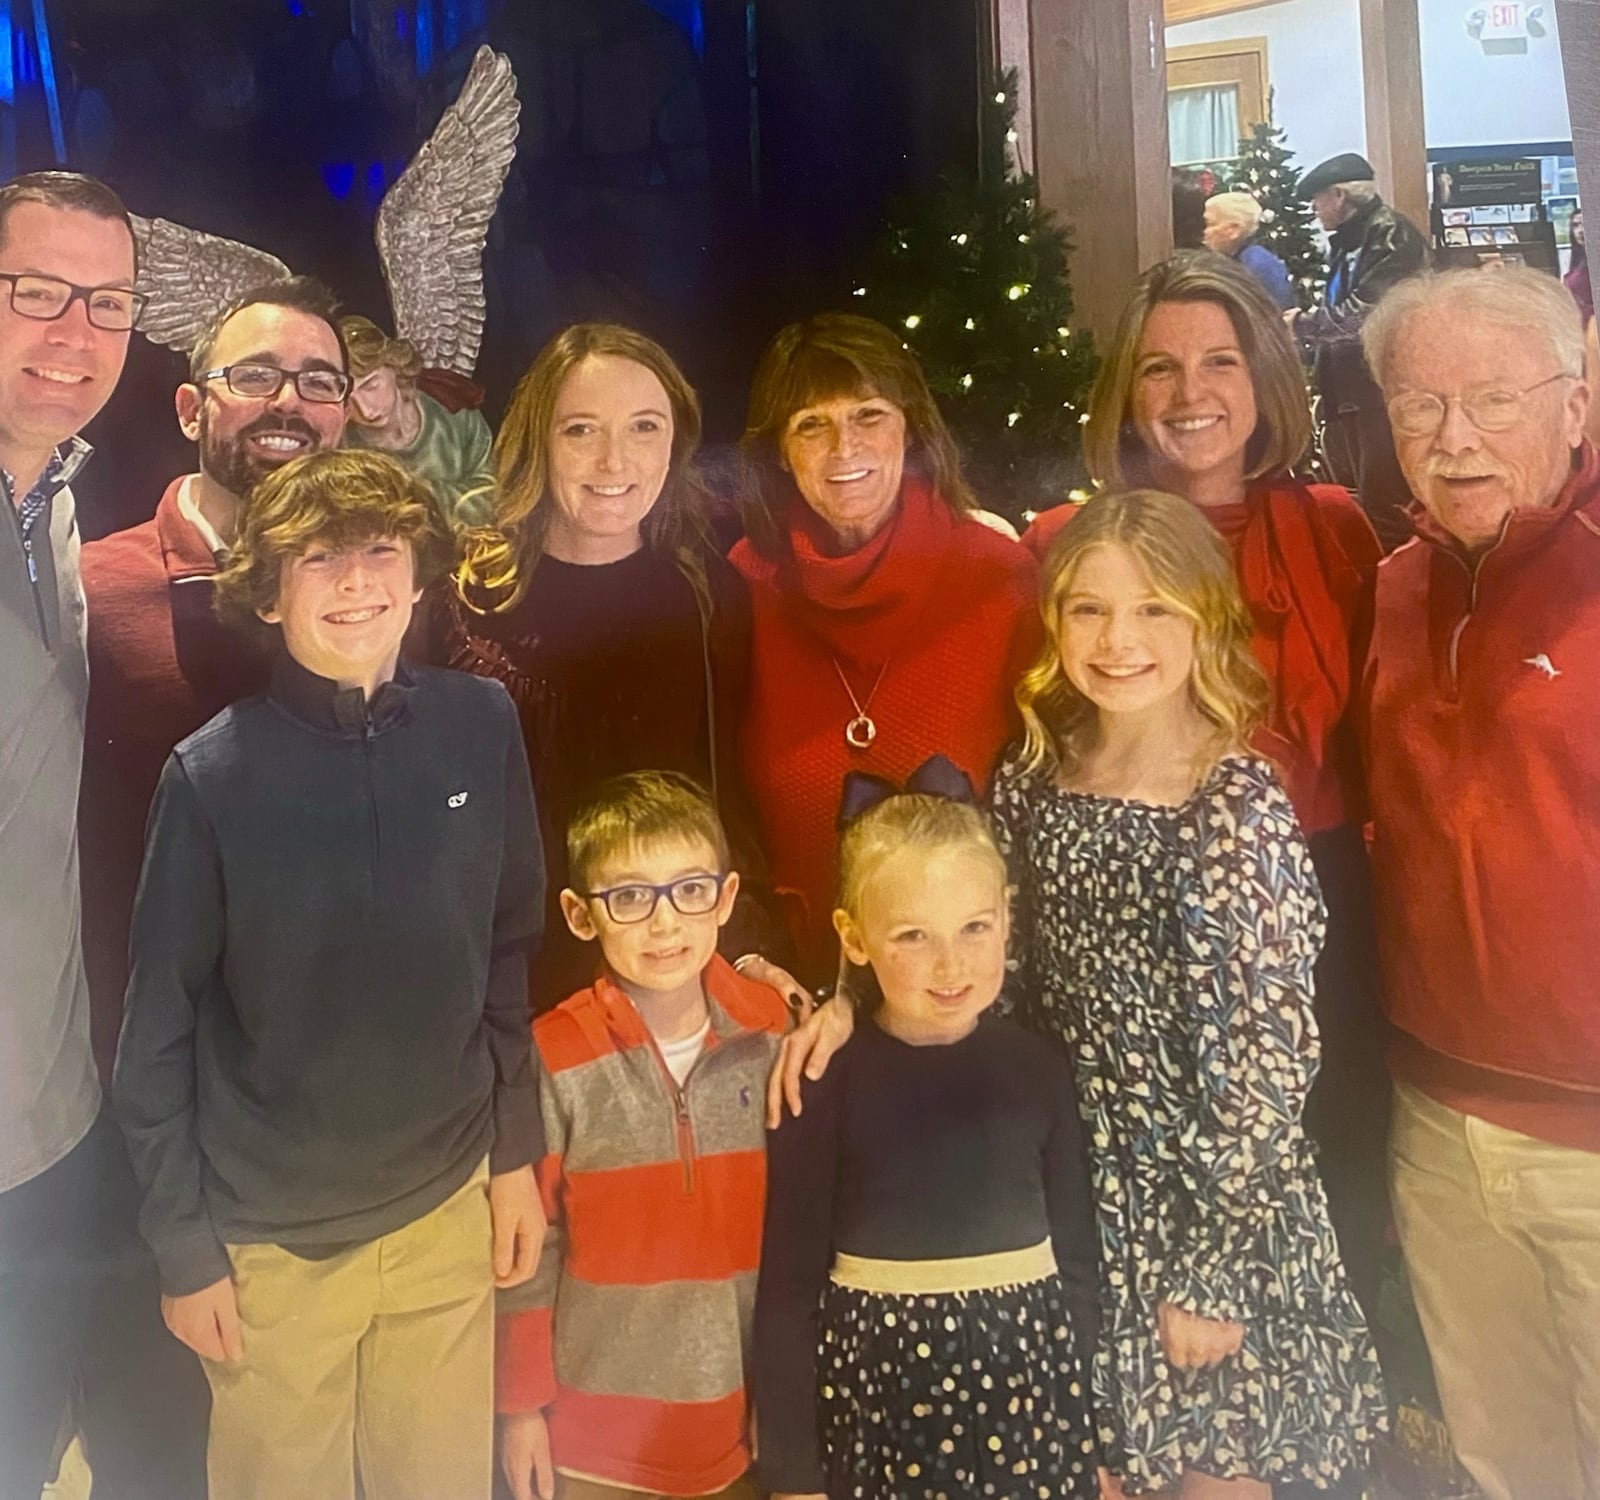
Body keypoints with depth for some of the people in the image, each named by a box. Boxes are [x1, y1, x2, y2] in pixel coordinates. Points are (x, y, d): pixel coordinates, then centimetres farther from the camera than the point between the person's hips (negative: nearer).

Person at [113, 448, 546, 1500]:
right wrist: (184, 1245, -4)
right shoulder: (215, 772, -14)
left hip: (449, 1211, 2)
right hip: (272, 1240, -2)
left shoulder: (481, 727, -7)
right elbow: (159, 1027, -7)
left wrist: (517, 1154, 5)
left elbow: (511, 956, 3)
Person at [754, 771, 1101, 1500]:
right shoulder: (825, 1083, -11)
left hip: (1029, 1387, 2)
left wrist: (1093, 1436, 8)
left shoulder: (1038, 1069, -4)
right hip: (876, 1389, -2)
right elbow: (788, 1292, -7)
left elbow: (1077, 1261, 5)